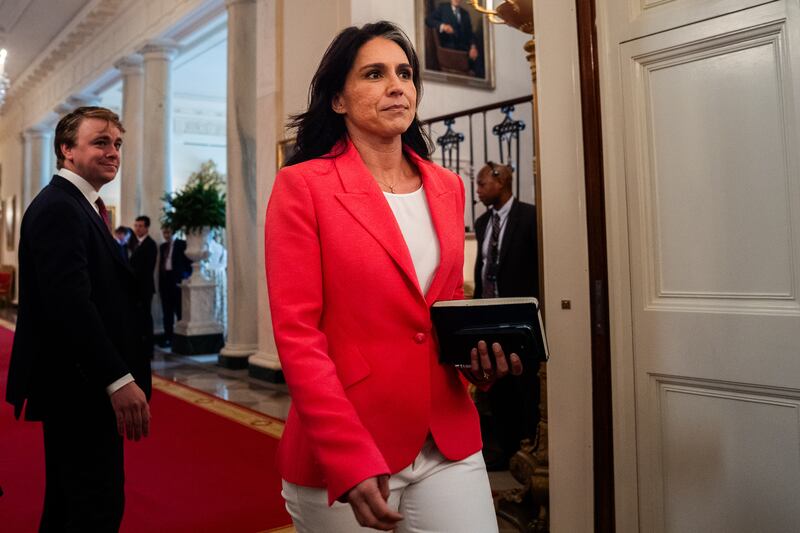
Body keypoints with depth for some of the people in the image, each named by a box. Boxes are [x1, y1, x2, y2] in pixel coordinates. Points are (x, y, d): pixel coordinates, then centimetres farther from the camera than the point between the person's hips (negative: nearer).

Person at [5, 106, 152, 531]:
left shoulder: (74, 206, 16)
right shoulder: (59, 208, -15)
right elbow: (70, 302, -25)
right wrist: (119, 379, -26)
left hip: (77, 385, 11)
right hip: (80, 386, -11)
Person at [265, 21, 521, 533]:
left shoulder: (447, 187, 9)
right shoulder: (303, 185, -7)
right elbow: (297, 334, -12)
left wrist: (478, 356, -2)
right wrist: (352, 461, -19)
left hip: (450, 444, 4)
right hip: (343, 455, -4)